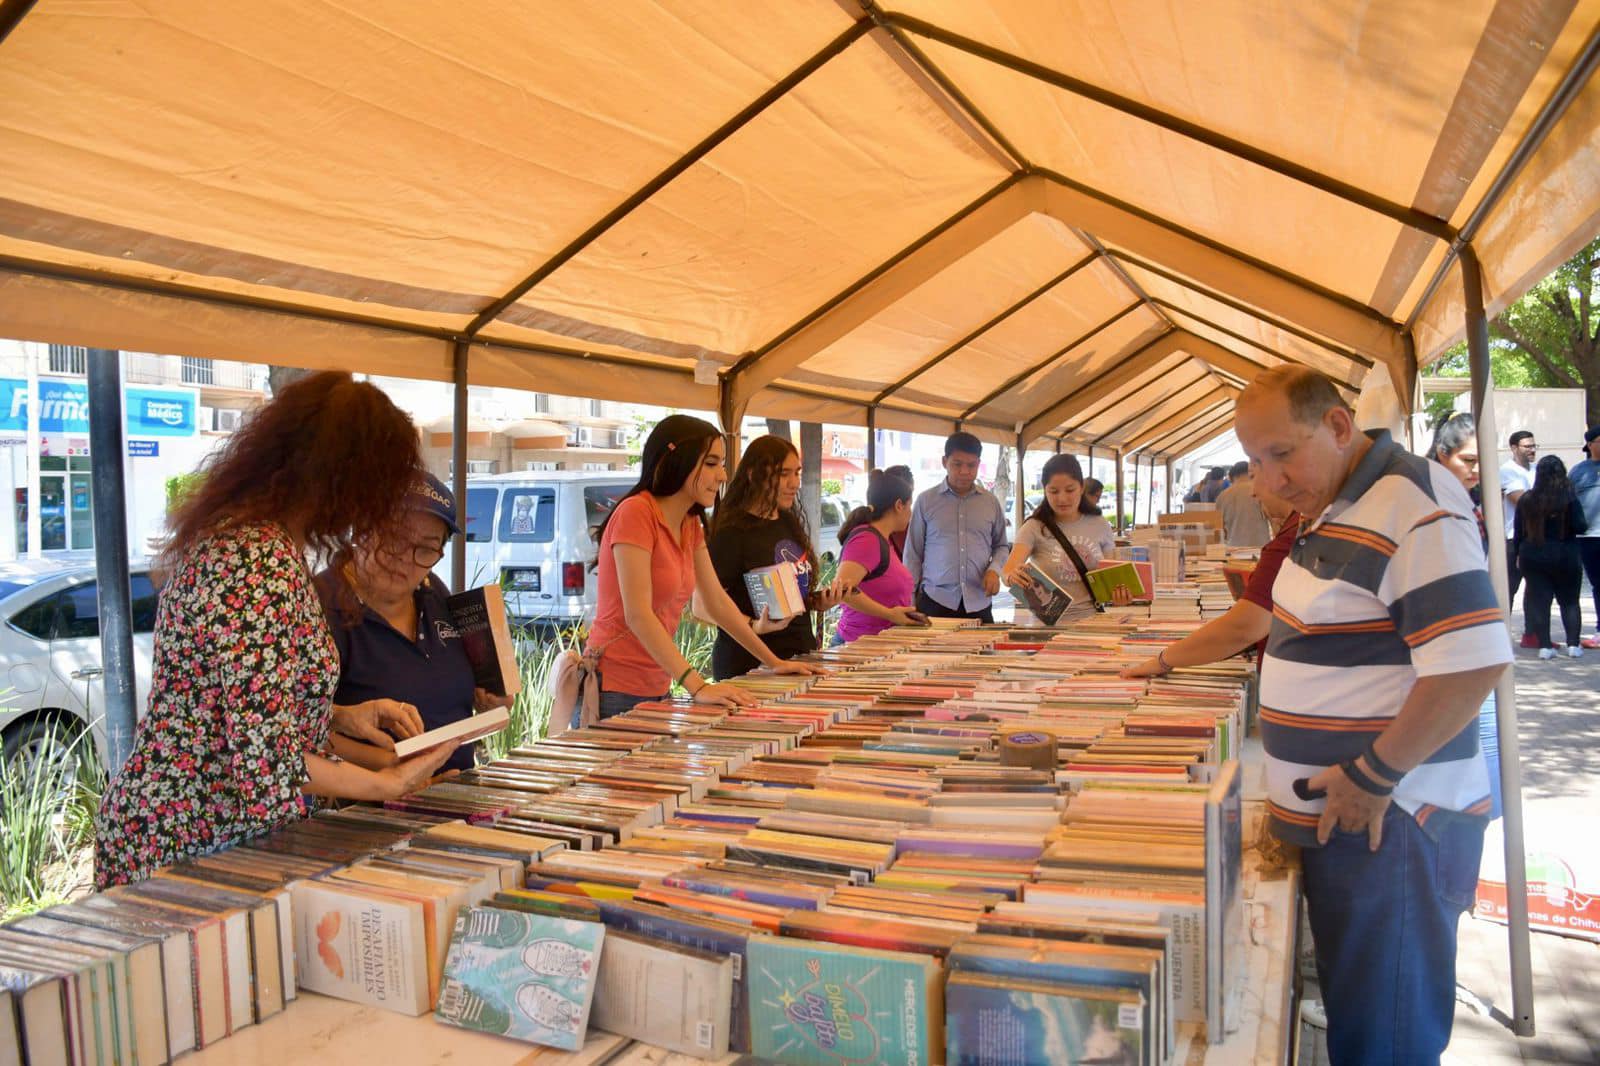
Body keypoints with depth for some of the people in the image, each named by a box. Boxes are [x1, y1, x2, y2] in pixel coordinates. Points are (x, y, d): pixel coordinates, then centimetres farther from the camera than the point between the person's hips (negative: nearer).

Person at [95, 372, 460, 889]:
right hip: (193, 850, -9)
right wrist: (390, 783, -14)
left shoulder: (224, 532, 6)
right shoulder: (265, 564, -24)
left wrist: (342, 716, 6)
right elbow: (266, 760, -26)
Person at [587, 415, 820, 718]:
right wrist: (697, 686, -32)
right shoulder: (636, 512, -17)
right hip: (615, 690, -8)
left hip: (656, 690, 8)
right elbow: (637, 615, -25)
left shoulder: (691, 523, 9)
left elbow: (717, 603, 13)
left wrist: (773, 662, 12)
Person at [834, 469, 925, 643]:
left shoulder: (884, 540, 15)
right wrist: (889, 613, -23)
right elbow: (843, 588, -27)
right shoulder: (867, 540, -15)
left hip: (883, 640, 9)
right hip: (861, 642, -9)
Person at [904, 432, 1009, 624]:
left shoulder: (991, 502, 9)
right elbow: (913, 553, 6)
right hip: (935, 601, -2)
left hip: (979, 603, 2)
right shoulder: (926, 501, 4)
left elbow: (1000, 546, 18)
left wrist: (994, 569, -4)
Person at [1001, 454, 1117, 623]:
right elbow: (1009, 572, -16)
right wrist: (1012, 577, -38)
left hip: (1092, 621, 1)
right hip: (1050, 624, -1)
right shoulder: (1034, 528, -4)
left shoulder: (1100, 527, 7)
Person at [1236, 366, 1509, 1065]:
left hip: (1384, 823, -9)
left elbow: (1474, 662, -24)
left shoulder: (1414, 506, -18)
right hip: (1330, 819, 9)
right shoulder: (1327, 510, 13)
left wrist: (1373, 778, -19)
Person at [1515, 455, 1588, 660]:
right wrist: (1586, 524, 12)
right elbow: (1580, 526, -11)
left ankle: (1544, 646, 0)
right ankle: (1573, 644, 8)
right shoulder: (1569, 497, -9)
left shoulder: (1526, 499, -1)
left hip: (1532, 558, 1)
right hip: (1565, 556, -1)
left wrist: (1520, 554, 14)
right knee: (1570, 601, 13)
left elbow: (1519, 532, 3)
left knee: (1539, 601, 4)